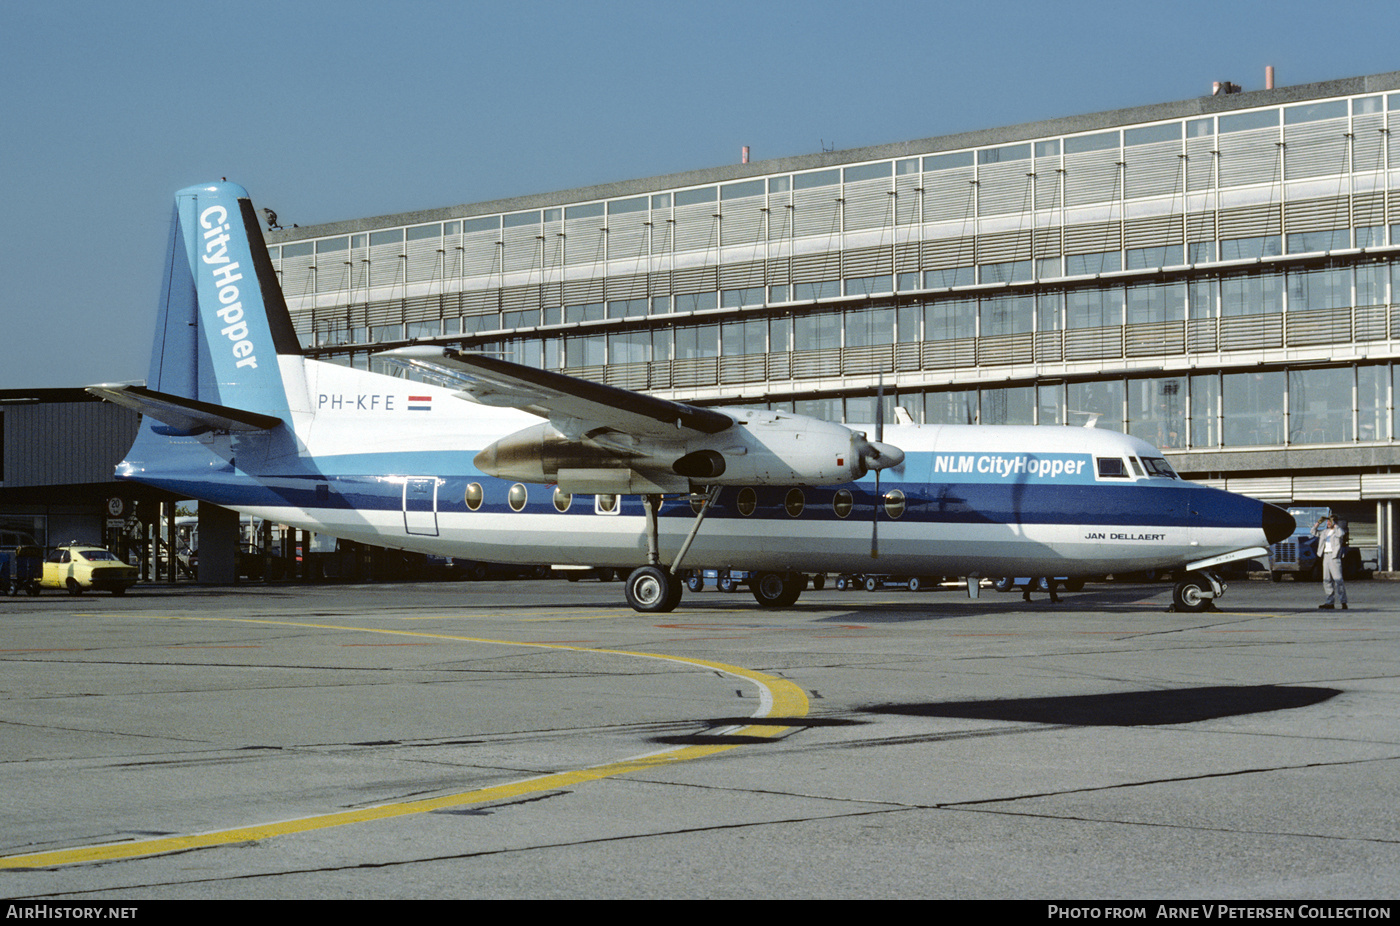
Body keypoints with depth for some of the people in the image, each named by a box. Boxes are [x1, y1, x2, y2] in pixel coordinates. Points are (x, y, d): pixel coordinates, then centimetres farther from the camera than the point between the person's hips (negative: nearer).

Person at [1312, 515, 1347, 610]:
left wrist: (1334, 524, -14)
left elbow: (1341, 533, -23)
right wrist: (1318, 523, 13)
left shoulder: (1337, 530, -1)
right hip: (1326, 556, 8)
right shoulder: (1325, 532, 19)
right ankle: (1330, 602, 11)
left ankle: (1343, 602, -14)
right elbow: (1314, 532, 26)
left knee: (1338, 579, -13)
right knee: (1327, 580, 7)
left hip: (1334, 556, -8)